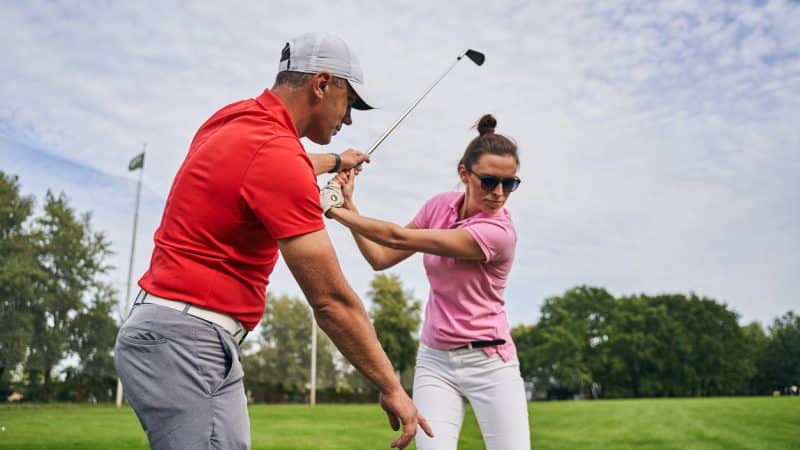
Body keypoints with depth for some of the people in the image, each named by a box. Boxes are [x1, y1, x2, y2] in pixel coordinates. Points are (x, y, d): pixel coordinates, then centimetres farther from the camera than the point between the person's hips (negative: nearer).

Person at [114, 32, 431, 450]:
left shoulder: (233, 118, 9)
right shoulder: (276, 153, -20)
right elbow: (331, 301, -19)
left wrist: (335, 161, 52)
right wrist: (390, 387, -9)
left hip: (197, 340, 10)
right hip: (182, 342, -10)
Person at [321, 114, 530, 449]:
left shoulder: (498, 232, -21)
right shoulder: (440, 206, -1)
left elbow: (399, 238, -24)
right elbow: (380, 257, 4)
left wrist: (336, 212, -17)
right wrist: (348, 204, -4)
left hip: (487, 363, -4)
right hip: (434, 361, 4)